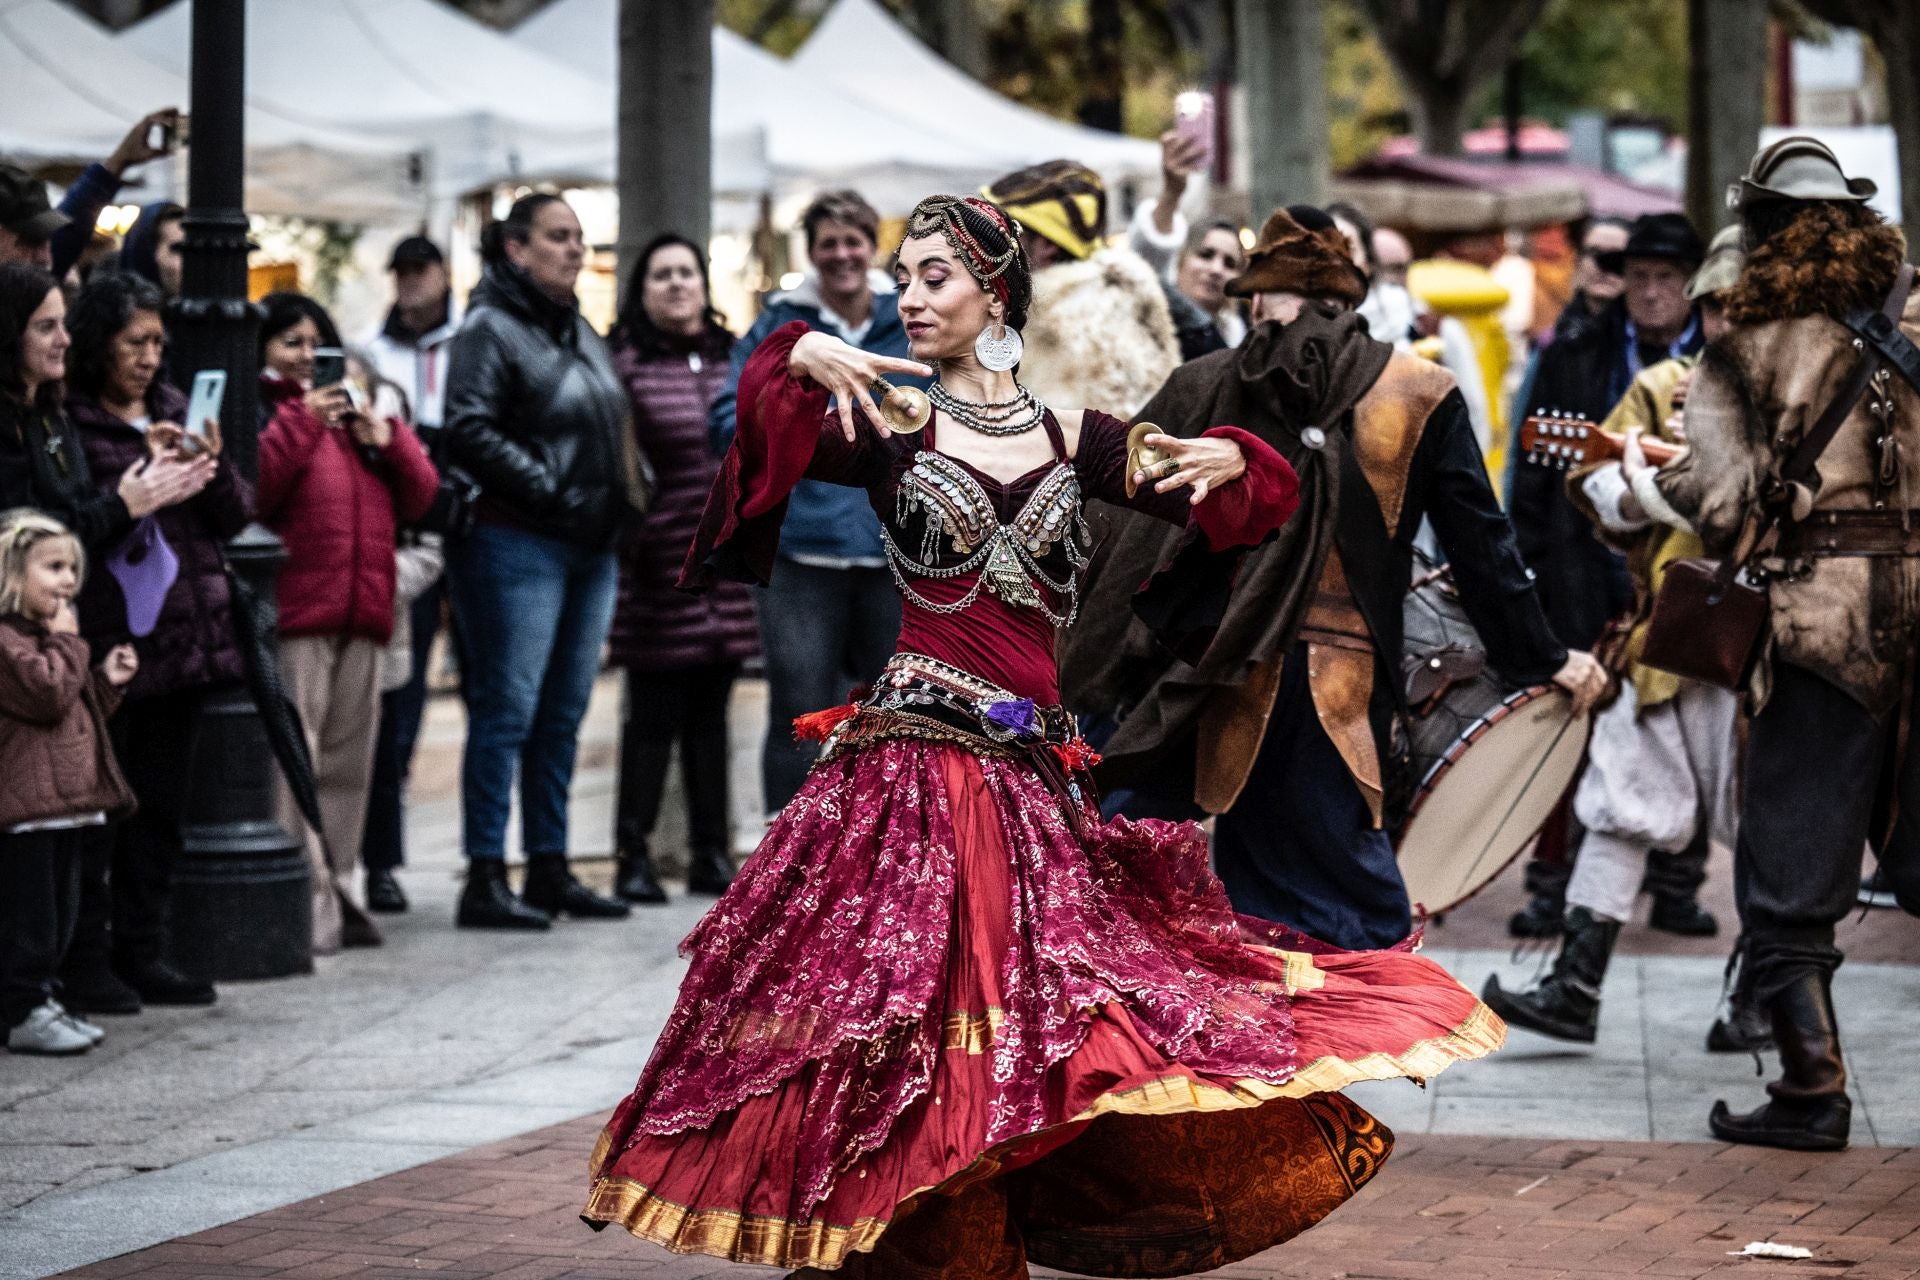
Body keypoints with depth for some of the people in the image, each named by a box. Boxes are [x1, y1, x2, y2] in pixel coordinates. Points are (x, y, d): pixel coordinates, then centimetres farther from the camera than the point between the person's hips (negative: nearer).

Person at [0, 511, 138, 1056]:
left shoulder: (46, 635, 22)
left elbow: (78, 710, 29)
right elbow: (48, 693, -23)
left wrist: (107, 680, 14)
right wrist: (67, 641, -12)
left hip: (66, 800, 10)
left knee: (59, 912, 13)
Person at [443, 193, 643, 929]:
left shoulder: (580, 332, 19)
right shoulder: (490, 330, -8)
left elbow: (613, 424, 28)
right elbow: (470, 433, -17)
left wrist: (624, 496, 12)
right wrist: (547, 489, -18)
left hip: (592, 548, 9)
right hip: (518, 544, -8)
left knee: (564, 715, 11)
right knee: (507, 712, -8)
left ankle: (550, 869, 16)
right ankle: (485, 878, -6)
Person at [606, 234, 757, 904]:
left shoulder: (734, 358, 13)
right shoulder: (626, 364, -5)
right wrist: (621, 538, -13)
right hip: (660, 571, -5)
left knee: (710, 711, 11)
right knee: (653, 713, -2)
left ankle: (712, 853, 16)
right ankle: (634, 856, 4)